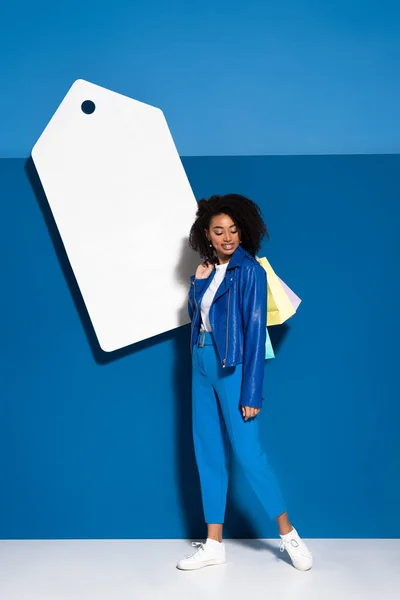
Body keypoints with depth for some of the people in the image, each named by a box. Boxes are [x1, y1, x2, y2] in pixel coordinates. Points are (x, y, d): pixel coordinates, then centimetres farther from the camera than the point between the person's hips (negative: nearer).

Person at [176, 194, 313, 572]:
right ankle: (214, 544, 16)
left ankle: (288, 534, 11)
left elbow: (255, 331, -16)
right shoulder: (207, 269, 9)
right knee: (208, 453, 8)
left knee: (247, 452, -7)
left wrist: (251, 393, -19)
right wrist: (199, 280, 2)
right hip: (202, 363, 7)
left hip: (233, 366, -7)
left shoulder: (249, 271, -12)